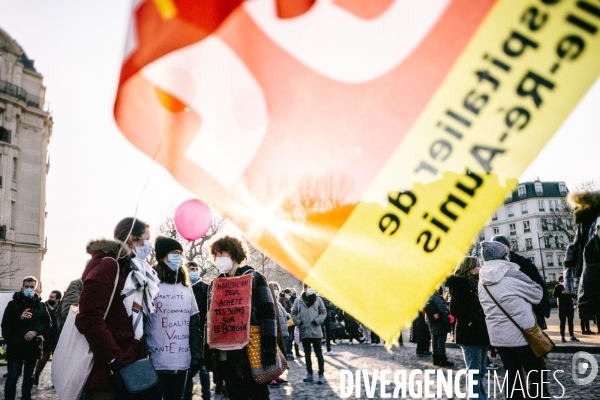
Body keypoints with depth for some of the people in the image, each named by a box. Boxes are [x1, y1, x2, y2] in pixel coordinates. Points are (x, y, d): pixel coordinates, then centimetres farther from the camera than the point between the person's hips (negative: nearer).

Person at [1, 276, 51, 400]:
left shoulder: (40, 305, 6)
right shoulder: (13, 304, 1)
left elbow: (47, 323, 3)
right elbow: (5, 323, -5)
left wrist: (35, 331, -14)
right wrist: (20, 318, -21)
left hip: (33, 346, 2)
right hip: (15, 346, -2)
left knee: (29, 376, 14)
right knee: (12, 377, -4)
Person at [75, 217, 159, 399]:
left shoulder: (134, 271, 15)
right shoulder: (107, 265, -12)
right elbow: (89, 320, -21)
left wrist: (140, 358, 10)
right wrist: (117, 361, -19)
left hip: (130, 369, 9)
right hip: (107, 373, -8)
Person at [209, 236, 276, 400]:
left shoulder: (254, 278, -3)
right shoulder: (215, 284, 12)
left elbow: (268, 315, -10)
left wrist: (269, 352, -18)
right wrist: (210, 353, 8)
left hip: (252, 353, -5)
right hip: (226, 356, 5)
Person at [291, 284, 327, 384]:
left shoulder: (318, 299, -1)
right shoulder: (299, 300, 0)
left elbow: (323, 312, 5)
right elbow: (293, 313, 8)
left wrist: (318, 320, -10)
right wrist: (298, 322, -5)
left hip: (315, 331, -2)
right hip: (304, 331, 2)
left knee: (319, 353, 0)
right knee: (307, 354, 12)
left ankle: (321, 375, 5)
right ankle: (309, 374, 22)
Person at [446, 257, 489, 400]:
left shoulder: (475, 284, 18)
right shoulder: (459, 284, -8)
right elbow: (455, 309, -17)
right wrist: (473, 320, -20)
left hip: (481, 332, 8)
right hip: (469, 333, -8)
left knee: (480, 371, 13)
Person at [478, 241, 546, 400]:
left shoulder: (482, 282, 3)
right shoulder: (513, 275, -16)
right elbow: (537, 294, -4)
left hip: (498, 337, 6)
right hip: (522, 335, -6)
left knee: (512, 376, 15)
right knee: (537, 377, 8)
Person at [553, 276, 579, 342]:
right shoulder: (557, 287, 3)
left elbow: (574, 296, 11)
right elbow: (554, 295, -6)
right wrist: (561, 293, -20)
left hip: (570, 306, 3)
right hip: (562, 307, -3)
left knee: (571, 322, 8)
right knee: (562, 322, -1)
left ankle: (572, 336, 15)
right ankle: (562, 337, 2)